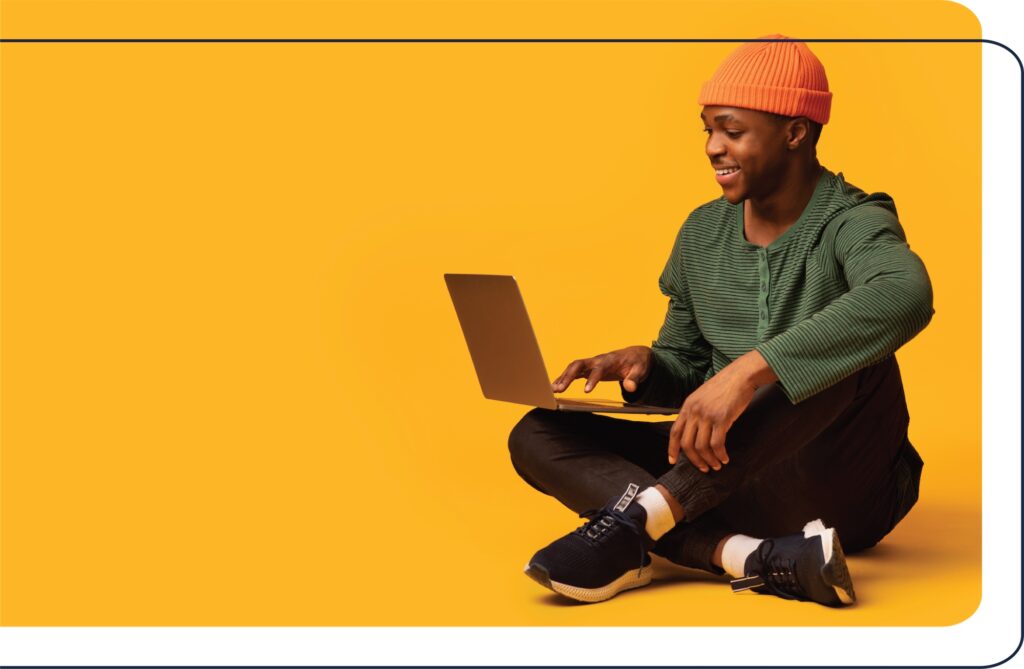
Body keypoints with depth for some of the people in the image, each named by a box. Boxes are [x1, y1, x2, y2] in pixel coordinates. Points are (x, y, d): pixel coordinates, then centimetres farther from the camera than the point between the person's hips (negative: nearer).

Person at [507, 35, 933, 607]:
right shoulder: (703, 233, 7)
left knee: (848, 353, -34)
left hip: (846, 492, -5)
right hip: (728, 479, 6)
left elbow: (904, 296, -36)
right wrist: (645, 364, -8)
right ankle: (757, 559, -32)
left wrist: (748, 370, -43)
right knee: (537, 436, -10)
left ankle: (636, 517, -33)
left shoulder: (850, 225, -12)